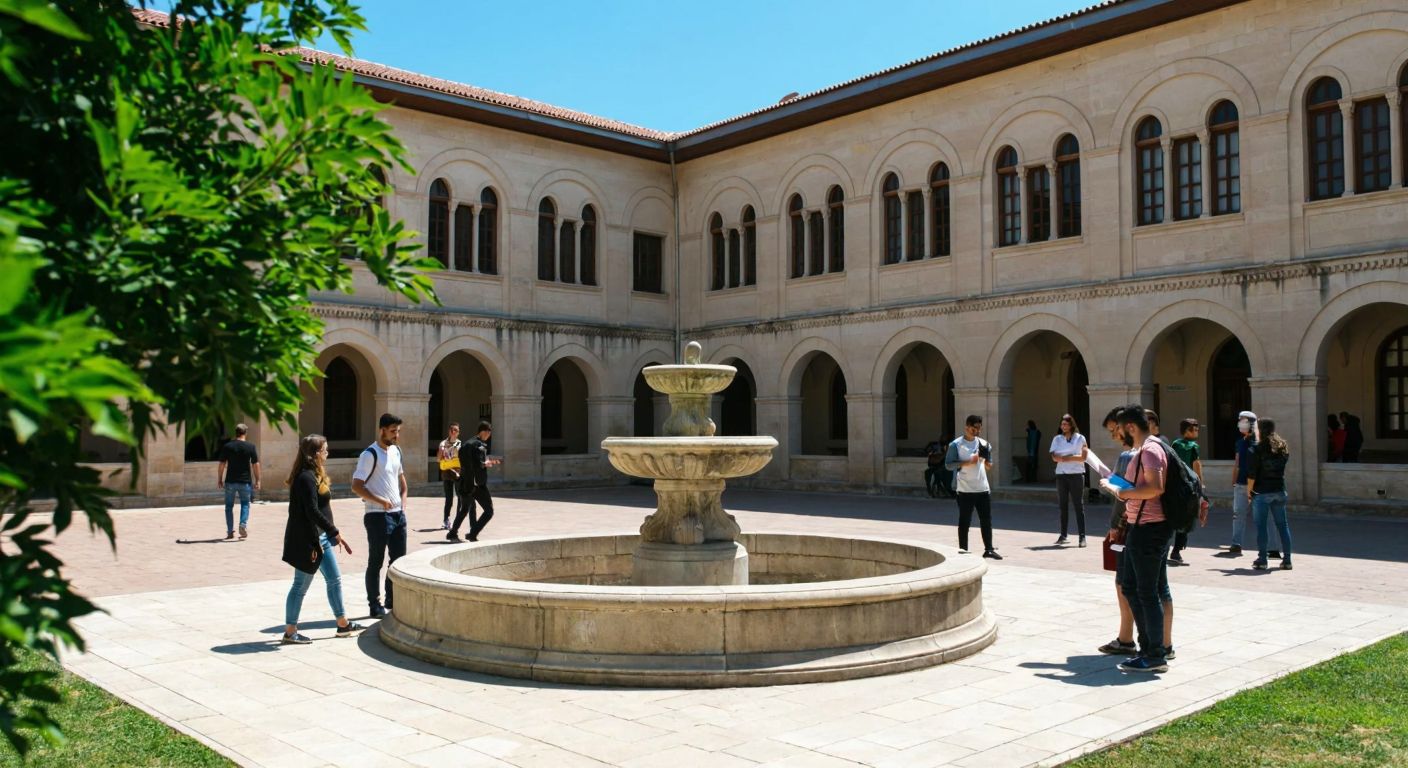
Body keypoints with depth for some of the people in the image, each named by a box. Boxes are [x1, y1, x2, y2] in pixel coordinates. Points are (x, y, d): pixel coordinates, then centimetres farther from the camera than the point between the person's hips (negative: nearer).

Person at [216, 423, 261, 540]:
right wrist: (257, 480, 4)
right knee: (245, 504, 12)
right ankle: (243, 525, -10)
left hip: (230, 481, 0)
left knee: (229, 506, 11)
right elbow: (255, 465, -3)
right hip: (245, 481, 0)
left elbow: (222, 465, -2)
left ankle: (230, 532, 11)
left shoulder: (227, 446, 0)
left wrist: (219, 480, 7)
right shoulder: (251, 446, -2)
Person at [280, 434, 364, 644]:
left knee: (334, 579, 14)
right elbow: (313, 512, -24)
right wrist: (335, 532, -19)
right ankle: (290, 632, 11)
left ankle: (343, 624, 24)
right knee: (301, 585, 0)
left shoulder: (314, 475, 12)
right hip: (308, 539, -10)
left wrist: (331, 534, 16)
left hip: (321, 536, 10)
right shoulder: (306, 478, -20)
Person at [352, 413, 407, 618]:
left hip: (398, 513, 8)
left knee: (399, 559, 12)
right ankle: (375, 605, 11)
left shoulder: (396, 451, 11)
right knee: (376, 561, 2)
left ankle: (392, 600, 24)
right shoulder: (370, 454, -13)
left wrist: (403, 502, 11)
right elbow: (356, 486, -16)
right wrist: (380, 501, -20)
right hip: (378, 516, -7)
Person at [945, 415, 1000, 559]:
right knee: (964, 521, 2)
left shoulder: (983, 444, 10)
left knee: (986, 520, 6)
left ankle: (989, 549, 13)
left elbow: (988, 466, 17)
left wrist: (987, 462, -7)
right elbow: (948, 464, -11)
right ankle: (963, 550, 10)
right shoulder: (956, 445, -6)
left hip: (983, 488, 5)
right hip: (965, 490, -5)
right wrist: (968, 462, -19)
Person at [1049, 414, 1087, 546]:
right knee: (1063, 505, 7)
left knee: (1079, 505, -4)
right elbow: (1054, 457, -2)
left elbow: (1083, 457, -6)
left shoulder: (1080, 438, 2)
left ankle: (1082, 536, -5)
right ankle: (1063, 535, 13)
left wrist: (1066, 457, -12)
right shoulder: (1057, 439, 10)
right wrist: (1074, 457, -12)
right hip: (1061, 475, 3)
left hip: (1076, 474, -3)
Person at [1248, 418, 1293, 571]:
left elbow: (1252, 474, -11)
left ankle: (1262, 560, 1)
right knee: (1282, 524, 10)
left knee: (1261, 526, 1)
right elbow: (1283, 467, 12)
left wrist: (1249, 490, -3)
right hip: (1279, 490, 5)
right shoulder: (1283, 447, 5)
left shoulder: (1259, 448, -11)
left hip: (1262, 492, -5)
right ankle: (1287, 559, 12)